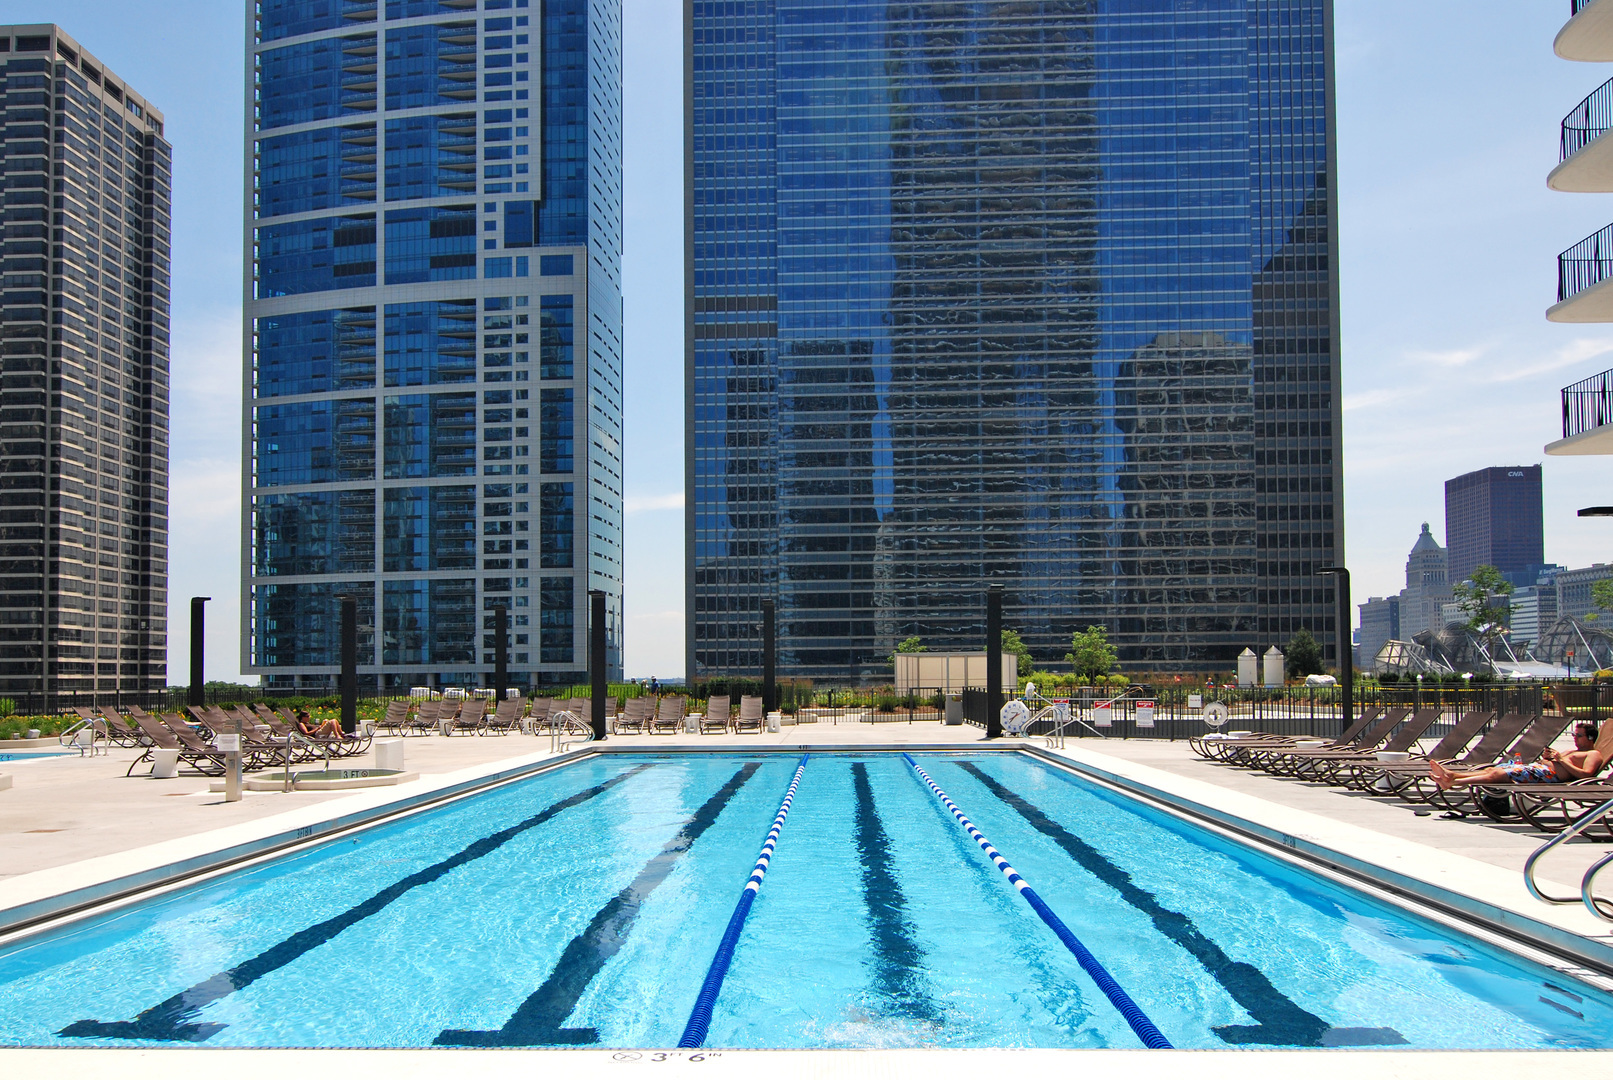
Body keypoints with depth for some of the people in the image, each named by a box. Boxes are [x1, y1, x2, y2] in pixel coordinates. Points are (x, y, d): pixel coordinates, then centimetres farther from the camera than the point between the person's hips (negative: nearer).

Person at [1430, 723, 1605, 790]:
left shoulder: (1594, 754, 2)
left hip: (1549, 773, -10)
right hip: (1540, 767, 10)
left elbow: (1585, 774, -16)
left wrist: (1561, 760, -12)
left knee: (1496, 774, -20)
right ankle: (1451, 775, -11)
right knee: (1492, 769, -4)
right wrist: (1548, 756, 9)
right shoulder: (1575, 751, 32)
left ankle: (1451, 783, -25)